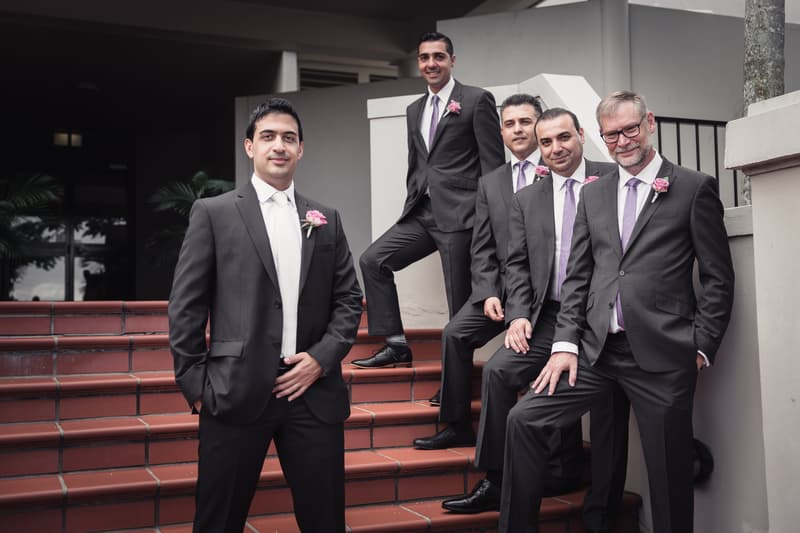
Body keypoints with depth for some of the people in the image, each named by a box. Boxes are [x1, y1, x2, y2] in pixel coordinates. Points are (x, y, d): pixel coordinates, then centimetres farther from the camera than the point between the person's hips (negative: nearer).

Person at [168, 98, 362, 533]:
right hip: (236, 392, -2)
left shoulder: (326, 220, 12)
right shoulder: (214, 213, 3)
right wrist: (195, 384, -4)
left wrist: (323, 357, -4)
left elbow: (349, 299, 11)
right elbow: (185, 305, 1)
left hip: (312, 391, 3)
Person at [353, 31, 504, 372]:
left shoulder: (477, 101, -2)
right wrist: (413, 202, 12)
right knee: (373, 259, -2)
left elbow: (493, 163, -6)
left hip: (459, 213, -7)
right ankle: (396, 345, 4)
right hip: (421, 213, 7)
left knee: (460, 300, -3)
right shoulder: (414, 111, 18)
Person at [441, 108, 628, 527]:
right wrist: (519, 314, -5)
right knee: (498, 370, -17)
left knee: (607, 412, 2)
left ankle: (600, 512, 18)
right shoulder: (526, 199, 13)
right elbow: (516, 263, 10)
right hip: (551, 317, 3)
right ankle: (495, 481, -6)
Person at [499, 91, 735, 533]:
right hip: (596, 348, 4)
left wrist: (701, 347, -6)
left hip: (661, 352, -4)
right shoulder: (593, 194, 15)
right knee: (524, 419, -6)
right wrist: (565, 343, 1)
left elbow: (718, 278, 1)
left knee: (670, 476, 2)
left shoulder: (694, 188, 2)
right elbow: (577, 276, 11)